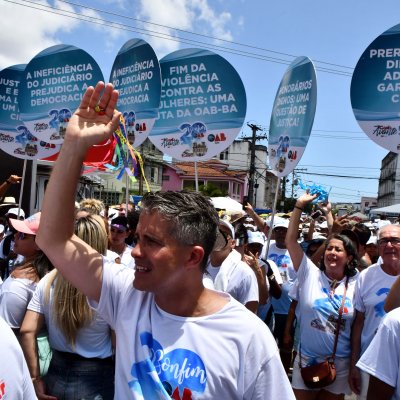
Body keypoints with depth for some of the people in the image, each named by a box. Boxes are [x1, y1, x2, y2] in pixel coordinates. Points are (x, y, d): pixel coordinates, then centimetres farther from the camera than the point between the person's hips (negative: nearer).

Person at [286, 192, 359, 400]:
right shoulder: (310, 274, -6)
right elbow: (290, 240, -12)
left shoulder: (355, 285, -1)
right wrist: (300, 205, -16)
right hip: (306, 359, -1)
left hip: (340, 363, 1)